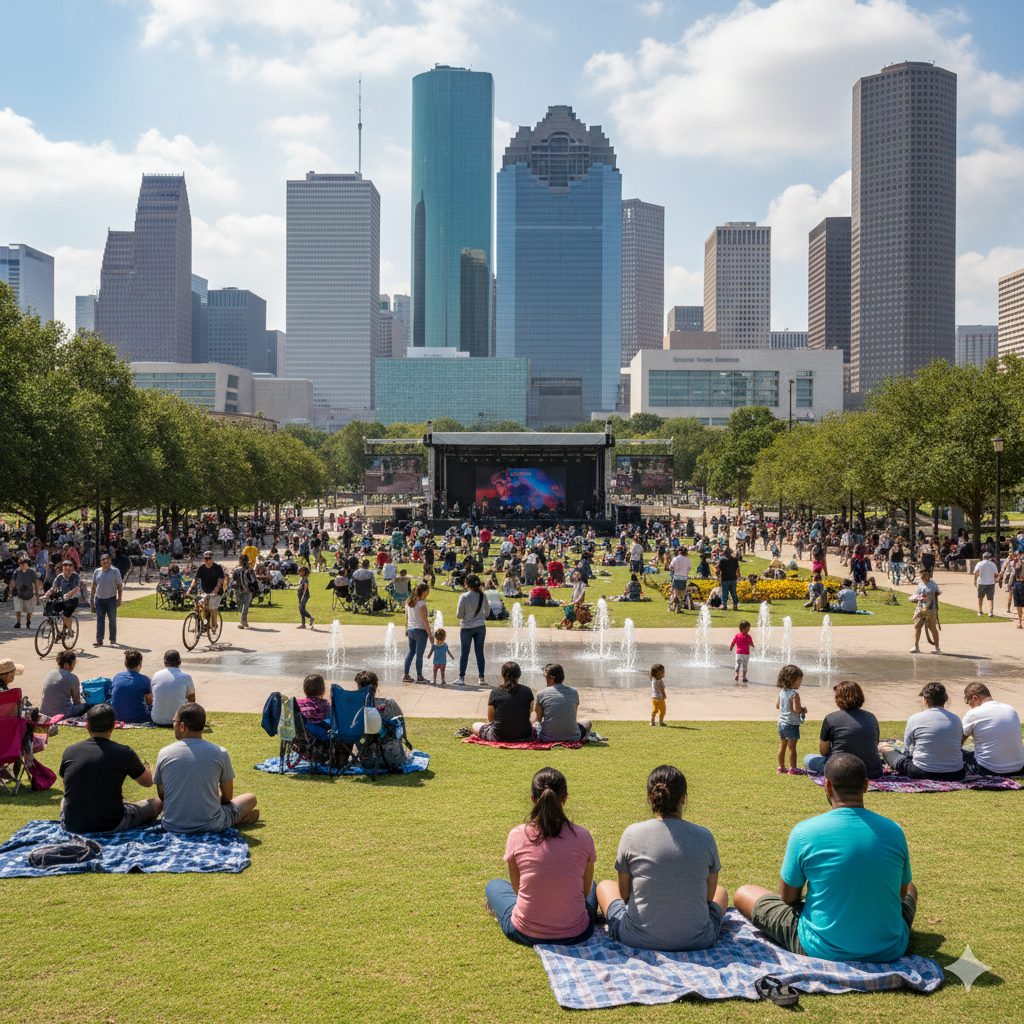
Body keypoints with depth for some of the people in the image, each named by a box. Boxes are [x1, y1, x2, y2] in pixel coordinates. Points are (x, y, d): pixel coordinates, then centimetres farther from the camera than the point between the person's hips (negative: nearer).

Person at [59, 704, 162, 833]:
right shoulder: (124, 753, -10)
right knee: (157, 802, 18)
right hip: (112, 826, -3)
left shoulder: (69, 751, -2)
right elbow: (147, 782, 9)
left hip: (71, 826, 4)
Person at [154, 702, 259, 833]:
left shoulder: (164, 753, -4)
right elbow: (227, 797, 3)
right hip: (210, 826, -2)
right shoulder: (220, 753, -8)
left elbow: (161, 796, 7)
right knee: (251, 798, 22)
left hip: (172, 826, 2)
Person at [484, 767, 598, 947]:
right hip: (576, 935, 1)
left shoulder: (517, 836, -12)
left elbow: (517, 888, 2)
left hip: (526, 934, -1)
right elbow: (585, 891, 2)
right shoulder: (582, 837, -11)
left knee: (494, 885, 30)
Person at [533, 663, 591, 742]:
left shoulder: (541, 694, -6)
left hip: (547, 738, -2)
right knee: (587, 722, 32)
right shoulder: (573, 692, 1)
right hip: (572, 738, 3)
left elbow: (536, 720, -1)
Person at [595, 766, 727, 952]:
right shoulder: (704, 837, -7)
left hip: (639, 940, -1)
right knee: (721, 892, 33)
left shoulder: (632, 834, -10)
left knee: (605, 886, 29)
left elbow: (624, 893, 1)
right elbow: (709, 895, 5)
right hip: (697, 940, 1)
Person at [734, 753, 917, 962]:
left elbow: (787, 896, -4)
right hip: (889, 952, 3)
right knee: (911, 889, 35)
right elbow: (902, 891, 9)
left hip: (823, 951, -3)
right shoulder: (894, 831, -7)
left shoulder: (804, 832, -15)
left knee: (743, 894, 18)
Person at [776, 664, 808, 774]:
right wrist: (803, 710, -8)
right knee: (792, 747, 0)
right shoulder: (794, 694, -20)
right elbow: (796, 709, -27)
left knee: (782, 746, 15)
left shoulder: (782, 691, 4)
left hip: (781, 723, 8)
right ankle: (793, 768, 5)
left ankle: (781, 767, 23)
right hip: (791, 724, -8)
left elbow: (777, 705, 13)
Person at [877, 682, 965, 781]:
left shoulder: (914, 719, -7)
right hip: (954, 775, 3)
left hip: (921, 773, -3)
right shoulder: (956, 720, 1)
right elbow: (960, 745, 15)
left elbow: (907, 752, 2)